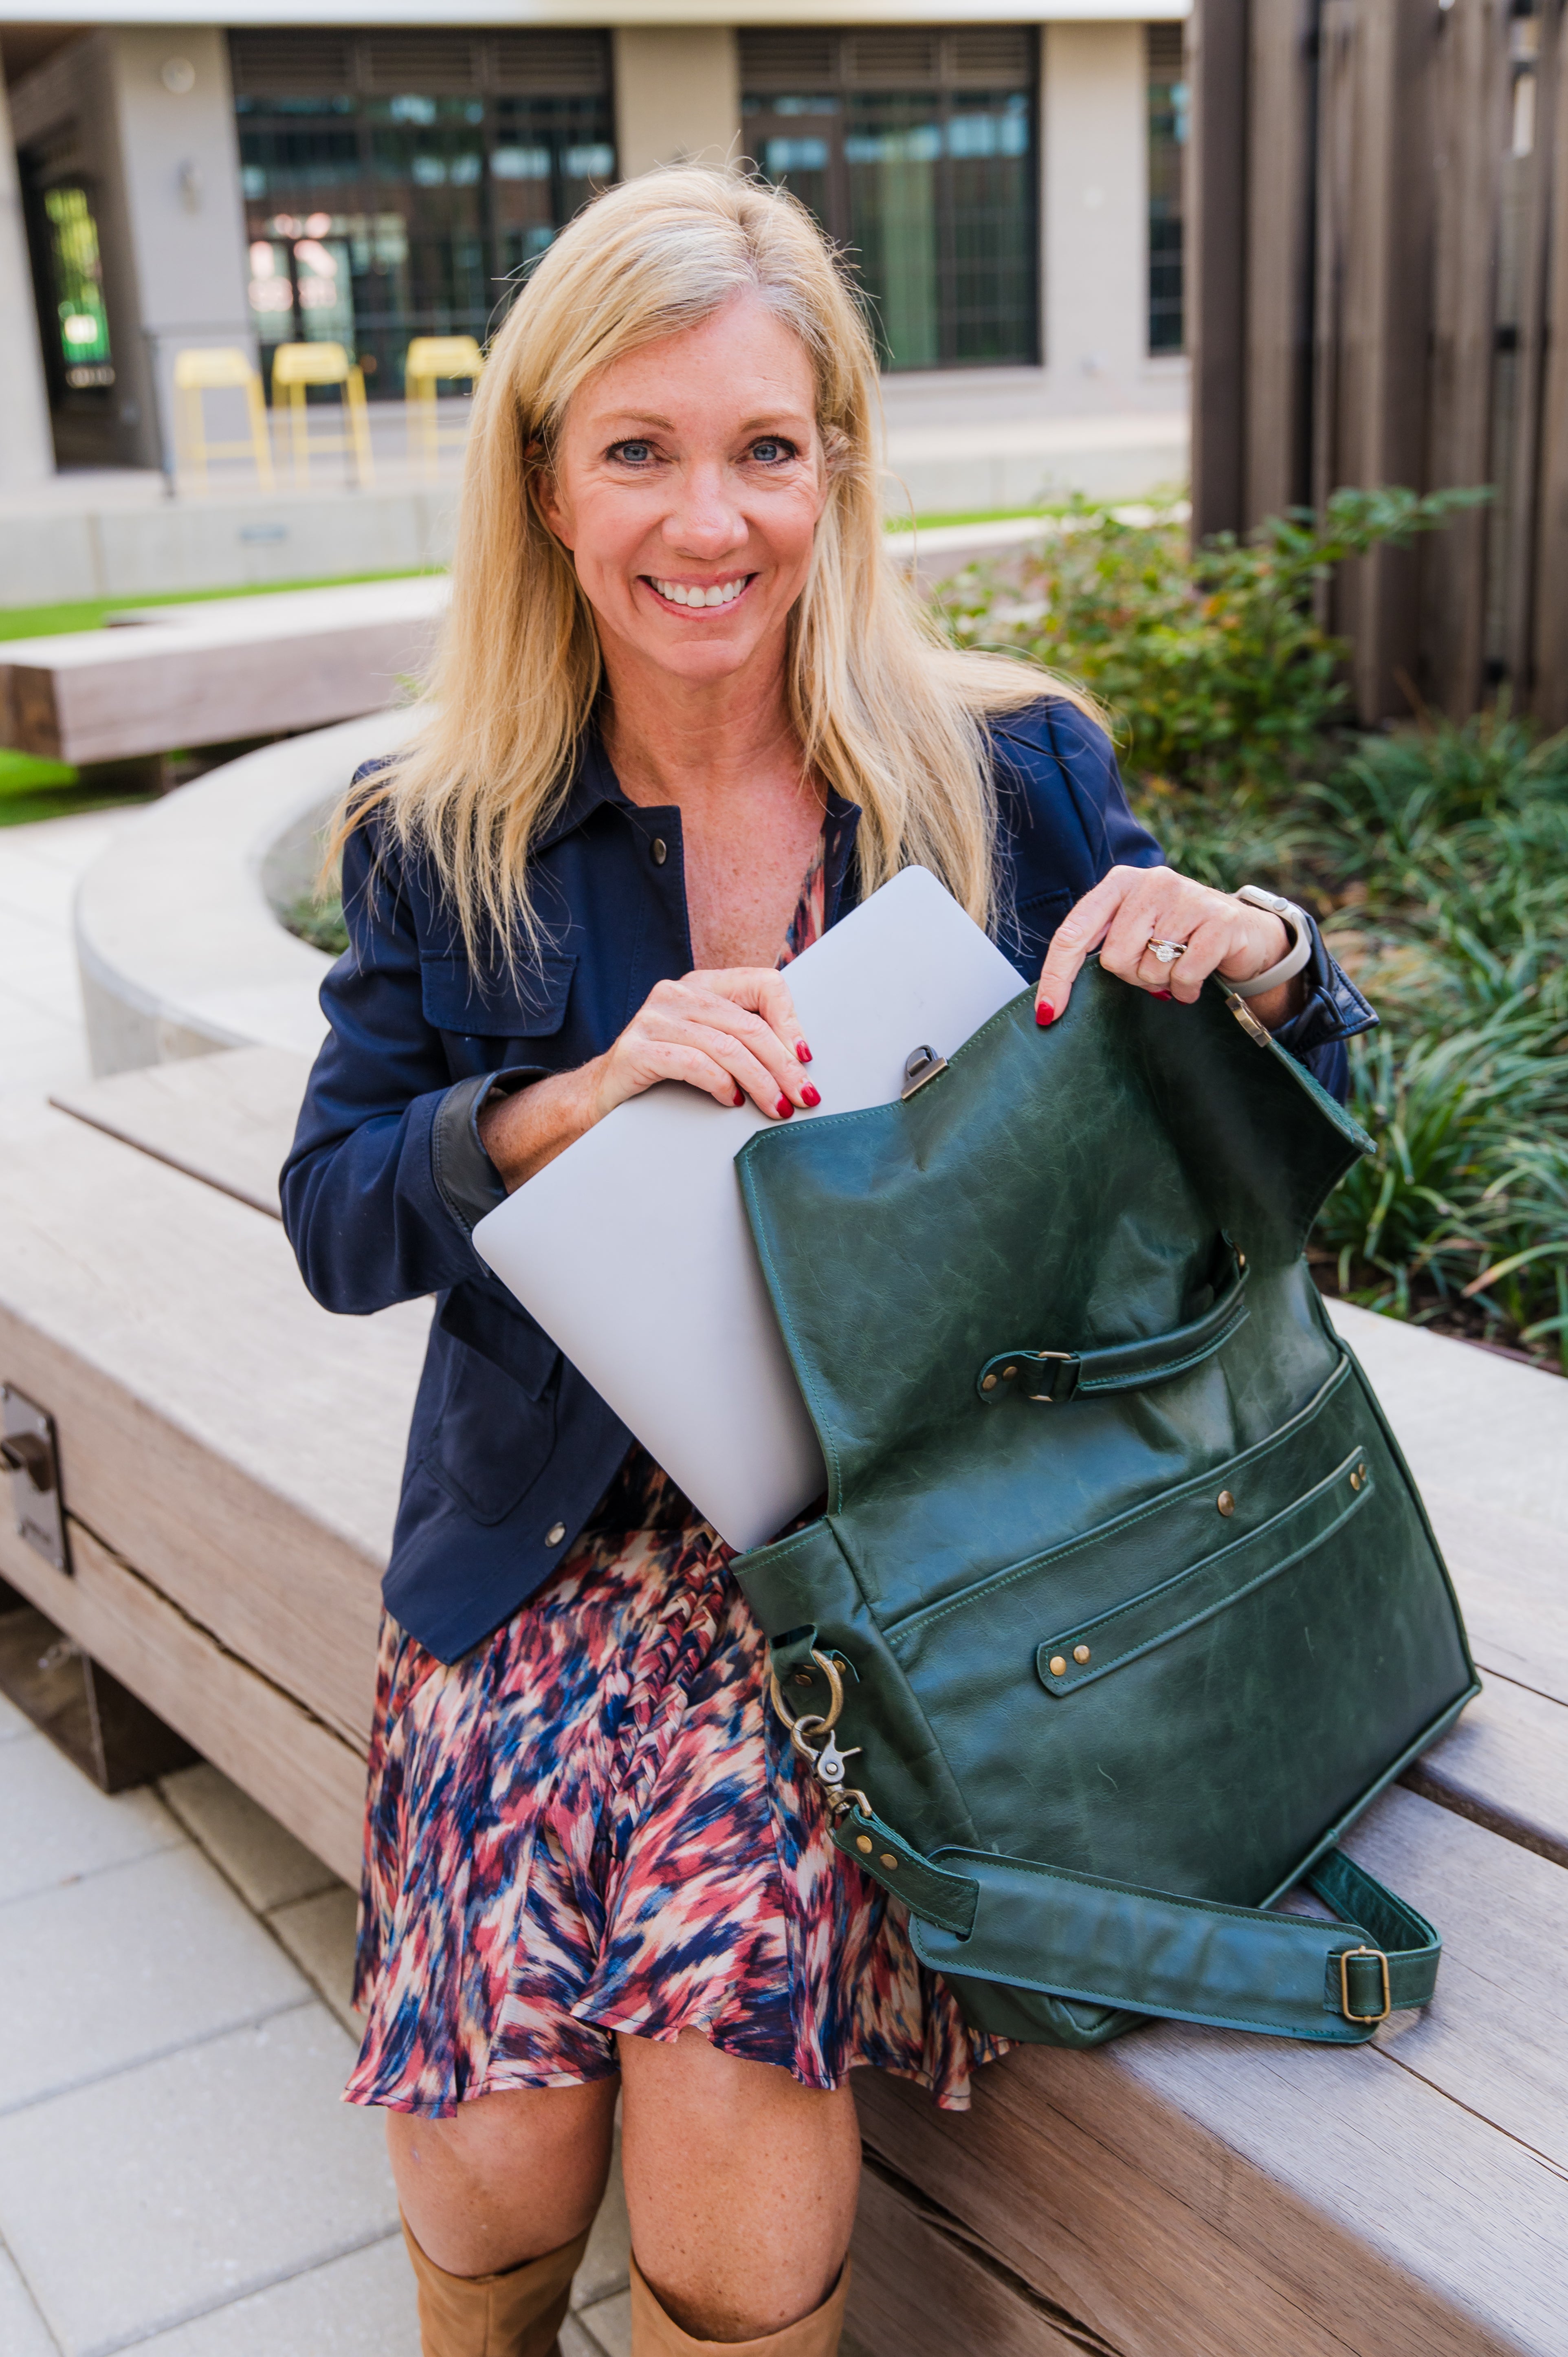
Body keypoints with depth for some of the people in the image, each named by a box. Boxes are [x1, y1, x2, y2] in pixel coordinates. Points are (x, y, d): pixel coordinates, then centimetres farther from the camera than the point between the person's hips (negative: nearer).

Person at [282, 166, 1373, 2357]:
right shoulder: (446, 837, 3)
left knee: (732, 2071, -21)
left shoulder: (1007, 772, 1)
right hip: (552, 1534, 1)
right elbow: (336, 1222, 0)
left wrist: (1257, 949, -15)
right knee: (492, 2169, -12)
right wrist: (587, 1095, -18)